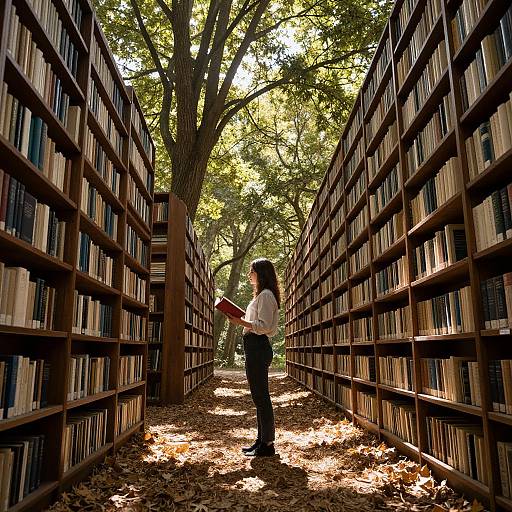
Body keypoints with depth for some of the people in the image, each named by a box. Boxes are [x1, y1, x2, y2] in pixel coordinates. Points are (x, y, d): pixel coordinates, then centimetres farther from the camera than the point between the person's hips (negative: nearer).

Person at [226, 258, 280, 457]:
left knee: (261, 396, -5)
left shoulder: (265, 295, -11)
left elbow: (264, 326, -19)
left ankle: (267, 444, 3)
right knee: (259, 396, 14)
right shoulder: (261, 295, 21)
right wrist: (241, 320, 16)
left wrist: (241, 321, -19)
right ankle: (262, 440, 23)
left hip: (257, 347, -11)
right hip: (255, 347, 11)